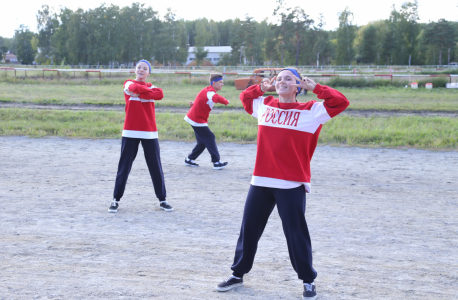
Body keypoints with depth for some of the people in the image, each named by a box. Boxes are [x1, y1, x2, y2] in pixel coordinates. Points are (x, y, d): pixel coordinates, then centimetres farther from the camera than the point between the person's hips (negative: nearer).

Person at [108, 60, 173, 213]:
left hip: (149, 132, 3)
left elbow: (160, 95, -12)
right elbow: (135, 88, -21)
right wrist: (150, 91, -13)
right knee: (124, 167, 2)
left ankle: (162, 200, 15)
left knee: (156, 167, 5)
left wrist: (140, 94, -15)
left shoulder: (151, 87, 12)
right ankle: (116, 199, 10)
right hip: (130, 132, -2)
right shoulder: (128, 84, 4)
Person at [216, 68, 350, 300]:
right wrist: (262, 87, 13)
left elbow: (340, 102, -7)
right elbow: (245, 96, 29)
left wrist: (314, 87, -7)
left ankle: (308, 281, 18)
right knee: (248, 230, 12)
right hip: (260, 182, 4)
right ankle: (238, 274, 28)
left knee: (296, 234, 2)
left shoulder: (310, 111, -2)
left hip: (291, 185, -4)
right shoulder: (264, 105, 10)